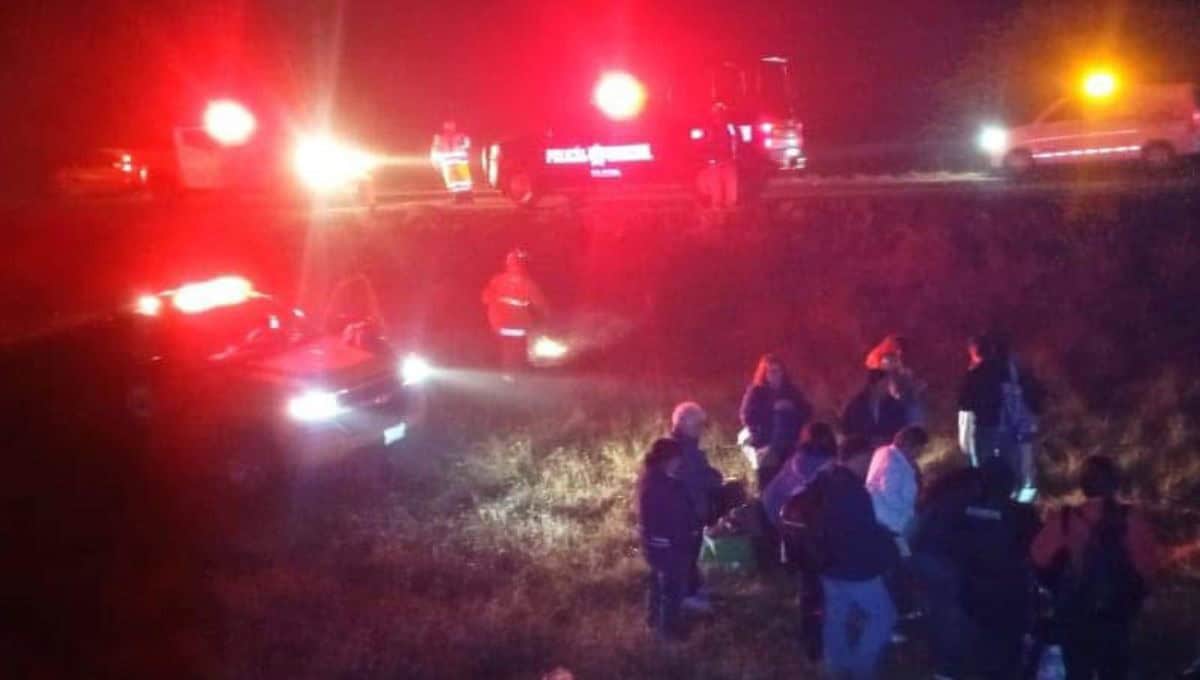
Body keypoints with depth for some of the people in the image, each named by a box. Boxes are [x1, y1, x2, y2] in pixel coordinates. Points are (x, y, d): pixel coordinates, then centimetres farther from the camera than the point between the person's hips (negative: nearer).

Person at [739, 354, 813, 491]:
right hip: (766, 446, -4)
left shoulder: (790, 391, 11)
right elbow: (747, 416, -11)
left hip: (788, 446, 4)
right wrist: (772, 409, -16)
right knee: (768, 485, -7)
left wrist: (793, 409, -9)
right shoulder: (755, 392, 0)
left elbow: (807, 412, 10)